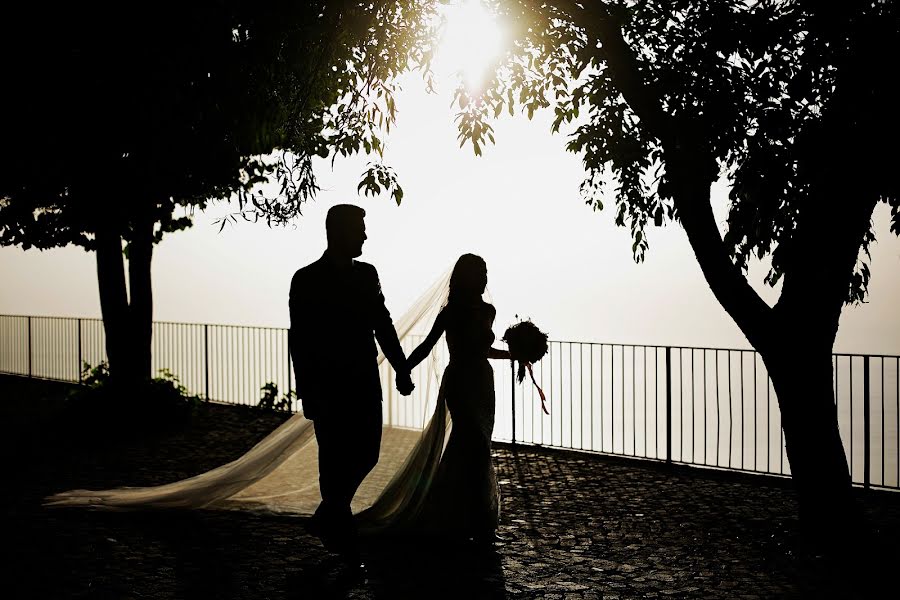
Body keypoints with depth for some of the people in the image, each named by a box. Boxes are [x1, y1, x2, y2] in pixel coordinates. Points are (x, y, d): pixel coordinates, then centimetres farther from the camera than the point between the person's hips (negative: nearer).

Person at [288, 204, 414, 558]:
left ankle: (327, 519, 30)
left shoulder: (366, 275, 8)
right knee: (336, 461, 2)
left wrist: (402, 369, 4)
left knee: (366, 455, 8)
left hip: (364, 385, 5)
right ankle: (343, 537, 19)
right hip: (329, 389, -5)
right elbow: (299, 340, -10)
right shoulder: (307, 280, -8)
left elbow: (383, 325, 11)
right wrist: (307, 393, -14)